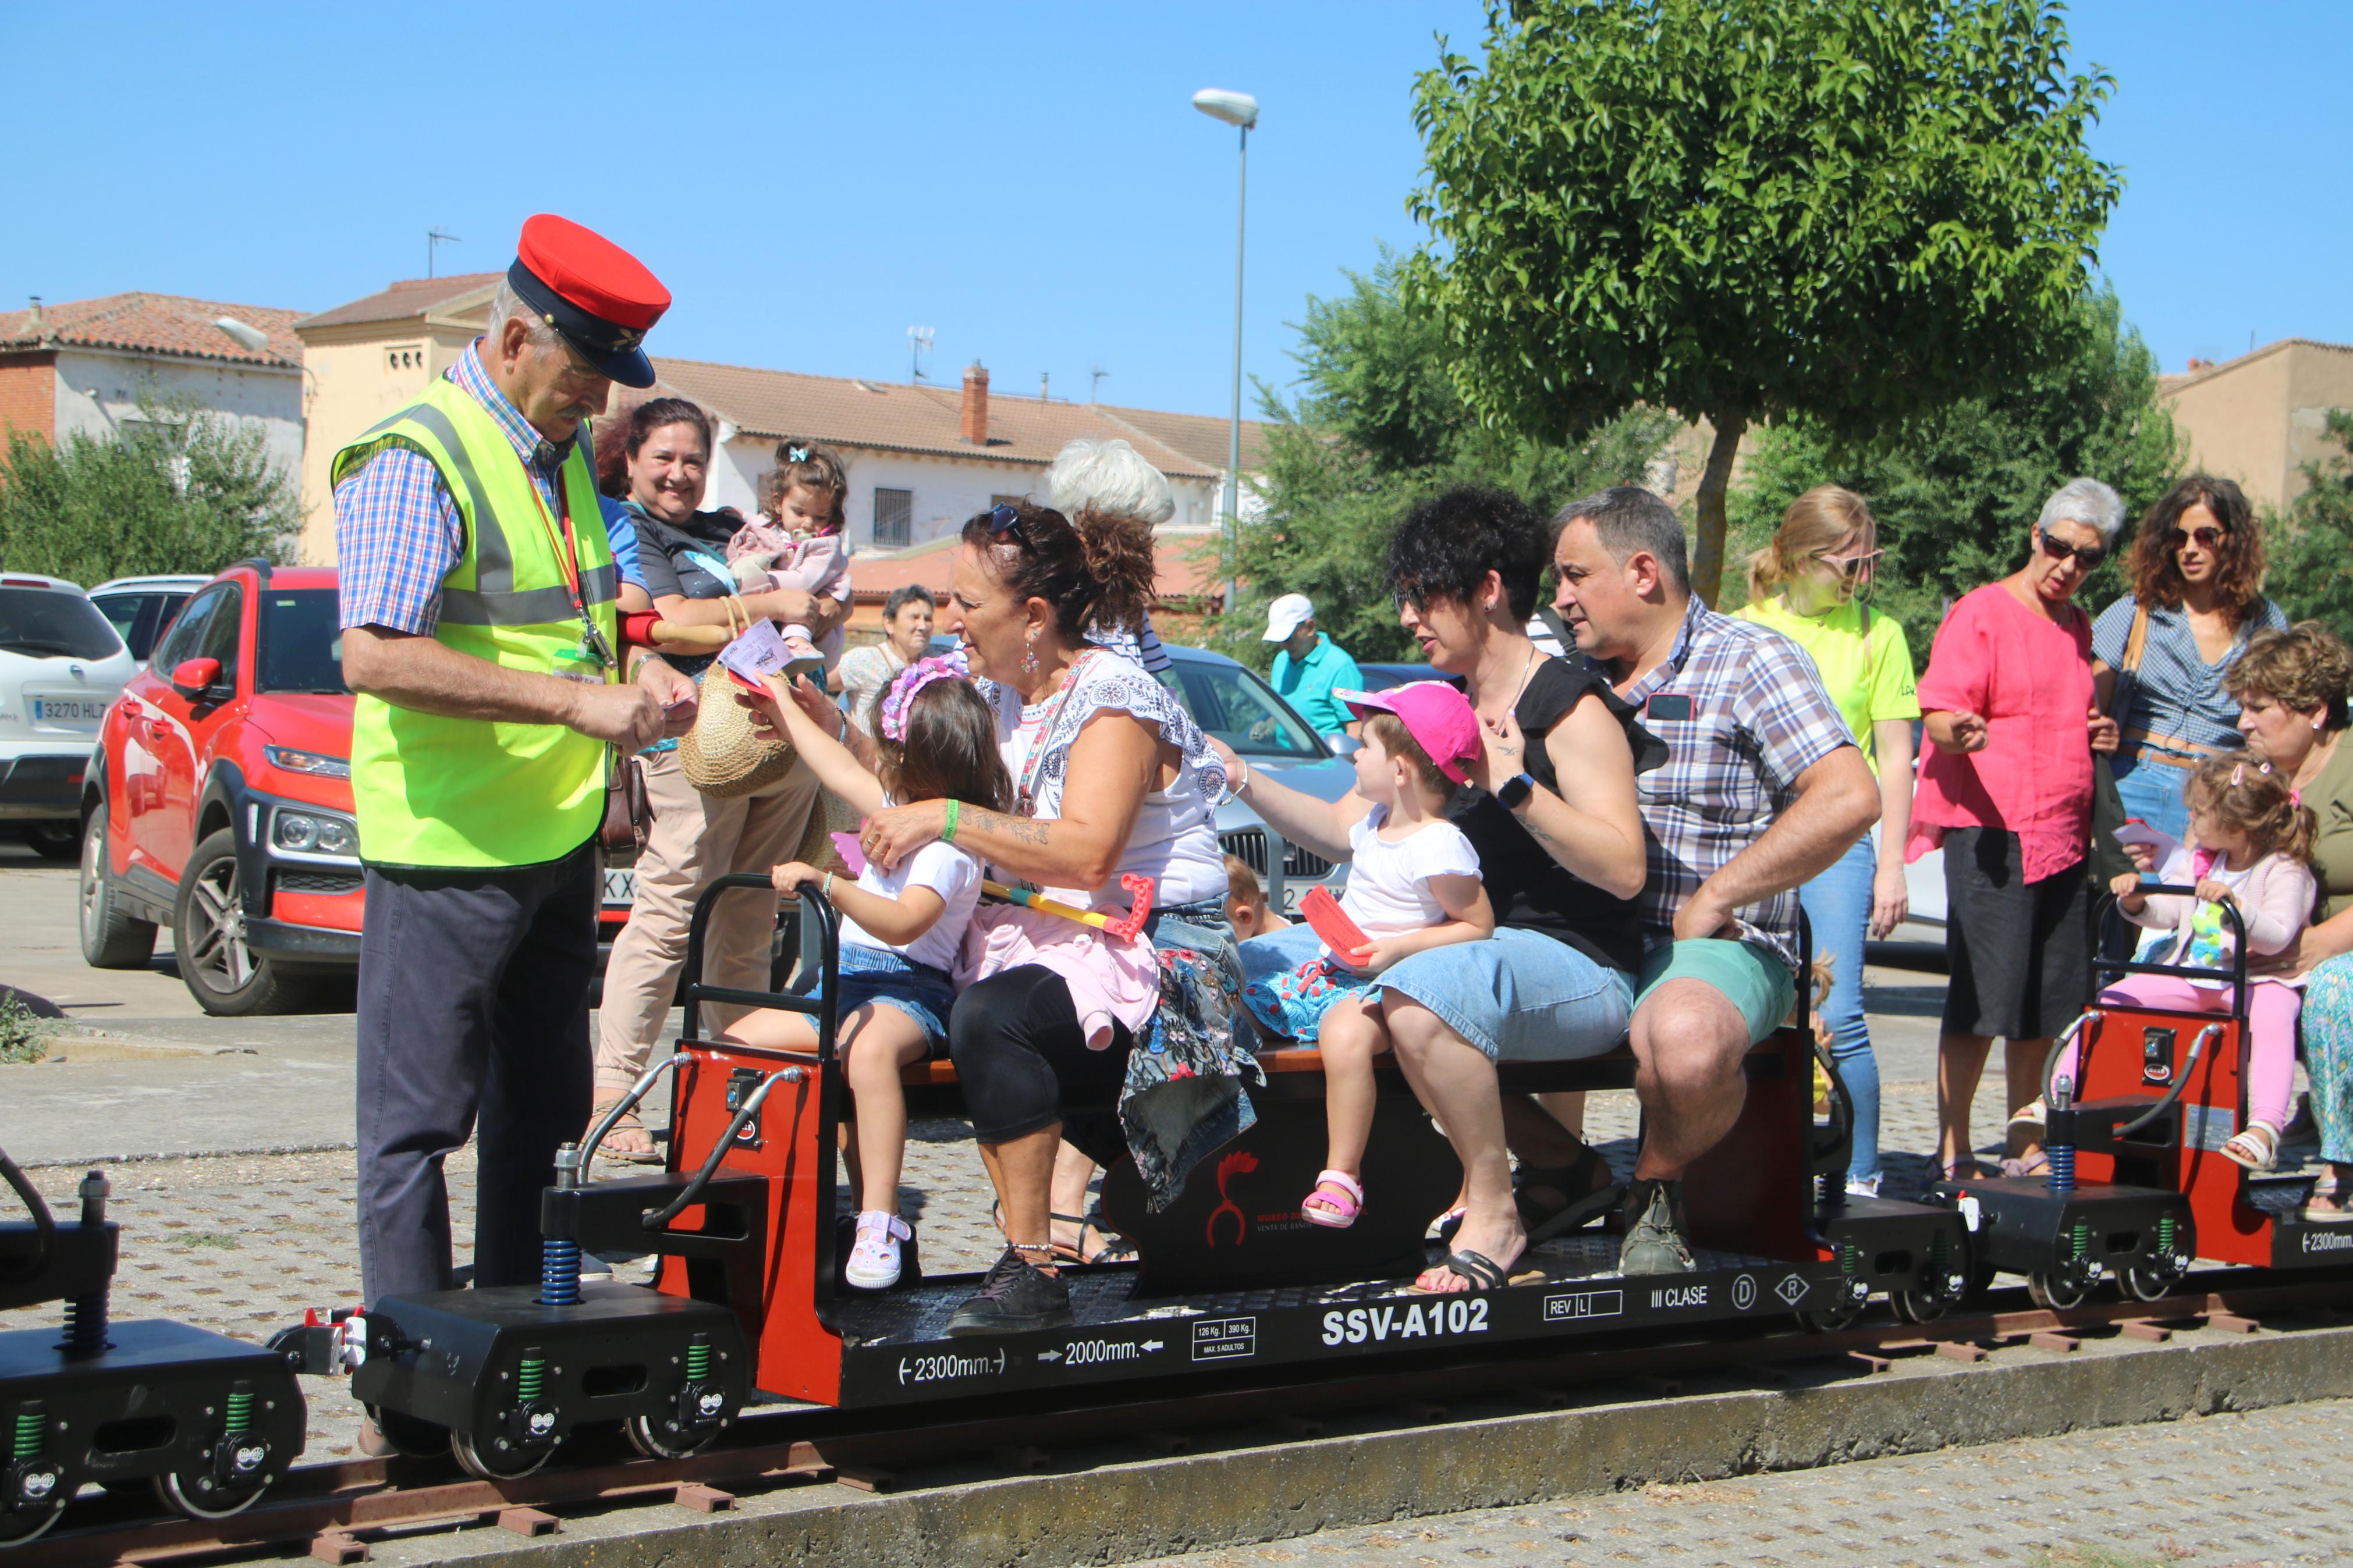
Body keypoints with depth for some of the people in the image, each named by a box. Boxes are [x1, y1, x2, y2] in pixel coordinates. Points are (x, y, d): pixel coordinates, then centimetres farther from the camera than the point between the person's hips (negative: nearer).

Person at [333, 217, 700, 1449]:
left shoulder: (567, 459, 13)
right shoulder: (414, 460, -15)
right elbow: (376, 655, -25)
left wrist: (636, 670, 5)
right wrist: (574, 700, -26)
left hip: (559, 840, 9)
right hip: (446, 851, -9)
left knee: (542, 1114, 15)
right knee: (418, 1121, -1)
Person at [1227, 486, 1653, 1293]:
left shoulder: (1571, 705, -8)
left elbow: (1623, 870, -18)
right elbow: (1344, 830, 18)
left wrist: (1513, 783, -24)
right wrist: (1241, 778, 7)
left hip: (1577, 968, -10)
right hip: (1462, 946, 10)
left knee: (1422, 996, -39)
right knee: (1262, 964, 2)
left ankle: (1493, 1210, -14)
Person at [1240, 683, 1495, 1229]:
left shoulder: (1438, 847, -18)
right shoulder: (1375, 823, 11)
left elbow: (1478, 926, -16)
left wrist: (1399, 947, -24)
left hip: (1389, 982, -10)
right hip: (1333, 968, 10)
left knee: (1345, 1031, -42)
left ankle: (1342, 1176, -28)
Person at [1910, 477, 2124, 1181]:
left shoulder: (2078, 627, 19)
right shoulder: (1981, 614, -5)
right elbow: (1937, 715, -13)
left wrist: (2100, 735, 12)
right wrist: (1958, 731, -35)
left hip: (2064, 834, 8)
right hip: (1990, 832, -7)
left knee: (2050, 1002, 8)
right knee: (1983, 997, -10)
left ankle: (2026, 1148, 18)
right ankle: (1953, 1154, -4)